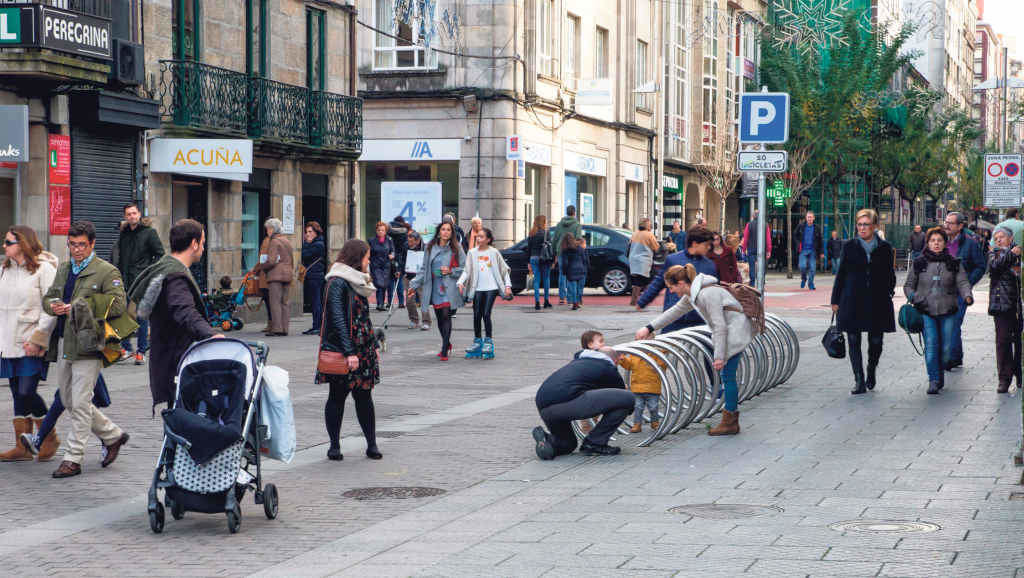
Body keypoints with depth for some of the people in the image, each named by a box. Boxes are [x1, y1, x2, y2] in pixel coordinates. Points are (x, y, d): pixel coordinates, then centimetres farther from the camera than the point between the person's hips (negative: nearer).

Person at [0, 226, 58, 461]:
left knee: (27, 393, -12)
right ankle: (22, 447, 13)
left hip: (33, 345, -7)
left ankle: (50, 438, 7)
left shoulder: (44, 269, -9)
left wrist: (37, 340, -17)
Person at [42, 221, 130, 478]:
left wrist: (79, 307, -18)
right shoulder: (63, 270, 16)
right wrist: (53, 306, -2)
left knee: (80, 403, -6)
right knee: (69, 400, 14)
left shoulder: (107, 272, -7)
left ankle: (73, 458, 1)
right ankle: (112, 435, 29)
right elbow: (48, 296, 23)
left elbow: (118, 305, -17)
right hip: (64, 344, 8)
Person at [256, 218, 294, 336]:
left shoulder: (274, 242, -9)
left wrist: (261, 266, 0)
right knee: (284, 303, 8)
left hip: (276, 274, -8)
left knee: (275, 302, -7)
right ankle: (284, 329, 5)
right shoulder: (287, 241, 16)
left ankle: (276, 328, -11)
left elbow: (271, 261, -15)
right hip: (288, 274, 8)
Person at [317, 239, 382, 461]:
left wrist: (374, 345, 20)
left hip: (363, 351, 7)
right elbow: (337, 320, -17)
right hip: (341, 351, -7)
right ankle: (334, 445, 9)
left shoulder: (357, 282, 15)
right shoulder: (338, 283, -11)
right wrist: (349, 352, -21)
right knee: (338, 395, 2)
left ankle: (372, 445, 7)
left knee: (364, 396, 5)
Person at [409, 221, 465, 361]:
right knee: (439, 318, 9)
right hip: (434, 287, 4)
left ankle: (445, 351, -14)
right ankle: (447, 344, 30)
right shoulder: (431, 248, 9)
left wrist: (451, 271, -11)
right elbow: (424, 269, 13)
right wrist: (415, 285, 8)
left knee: (446, 315, -15)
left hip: (449, 287, -4)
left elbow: (464, 268, 4)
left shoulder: (456, 248, 1)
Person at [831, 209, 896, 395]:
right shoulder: (849, 246, 5)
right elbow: (841, 274, 6)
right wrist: (836, 300, 4)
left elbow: (890, 275, 13)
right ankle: (859, 381, -1)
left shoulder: (884, 248, 6)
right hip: (853, 301, 0)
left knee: (876, 341, 5)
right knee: (853, 341, -4)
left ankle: (871, 372, 31)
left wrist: (889, 293, 1)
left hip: (878, 303, 0)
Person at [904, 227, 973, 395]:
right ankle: (933, 380, -7)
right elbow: (908, 285, 13)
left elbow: (962, 282, -2)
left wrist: (967, 296, -23)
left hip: (948, 311, 1)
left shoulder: (954, 264, 8)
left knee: (946, 347, 2)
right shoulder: (919, 263, 7)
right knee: (931, 345, -12)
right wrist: (914, 297, -8)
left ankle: (940, 372, 27)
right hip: (926, 311, -1)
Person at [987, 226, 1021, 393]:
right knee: (1003, 339, -4)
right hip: (1002, 303, -1)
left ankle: (1020, 375, 17)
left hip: (1019, 303, 1)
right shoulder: (995, 254, 11)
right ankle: (1004, 378, 1)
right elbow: (994, 266, -11)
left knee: (1020, 339, 3)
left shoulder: (1020, 252, 12)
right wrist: (1011, 253, -18)